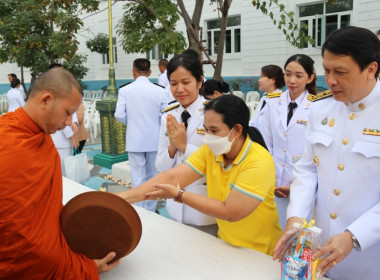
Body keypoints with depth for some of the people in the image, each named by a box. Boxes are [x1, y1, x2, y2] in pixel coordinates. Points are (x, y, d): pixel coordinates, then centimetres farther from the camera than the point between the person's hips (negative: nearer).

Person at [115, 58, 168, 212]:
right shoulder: (159, 91, -7)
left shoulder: (125, 90, -8)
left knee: (138, 178, 7)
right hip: (154, 140, 1)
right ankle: (151, 210, 25)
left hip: (134, 140, -1)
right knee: (152, 176, 15)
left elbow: (119, 115, -9)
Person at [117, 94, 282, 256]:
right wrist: (122, 198, -26)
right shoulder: (210, 151, -5)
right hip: (226, 243, 5)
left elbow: (229, 213, -25)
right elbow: (172, 177, -15)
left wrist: (178, 195, -24)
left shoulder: (259, 162, -23)